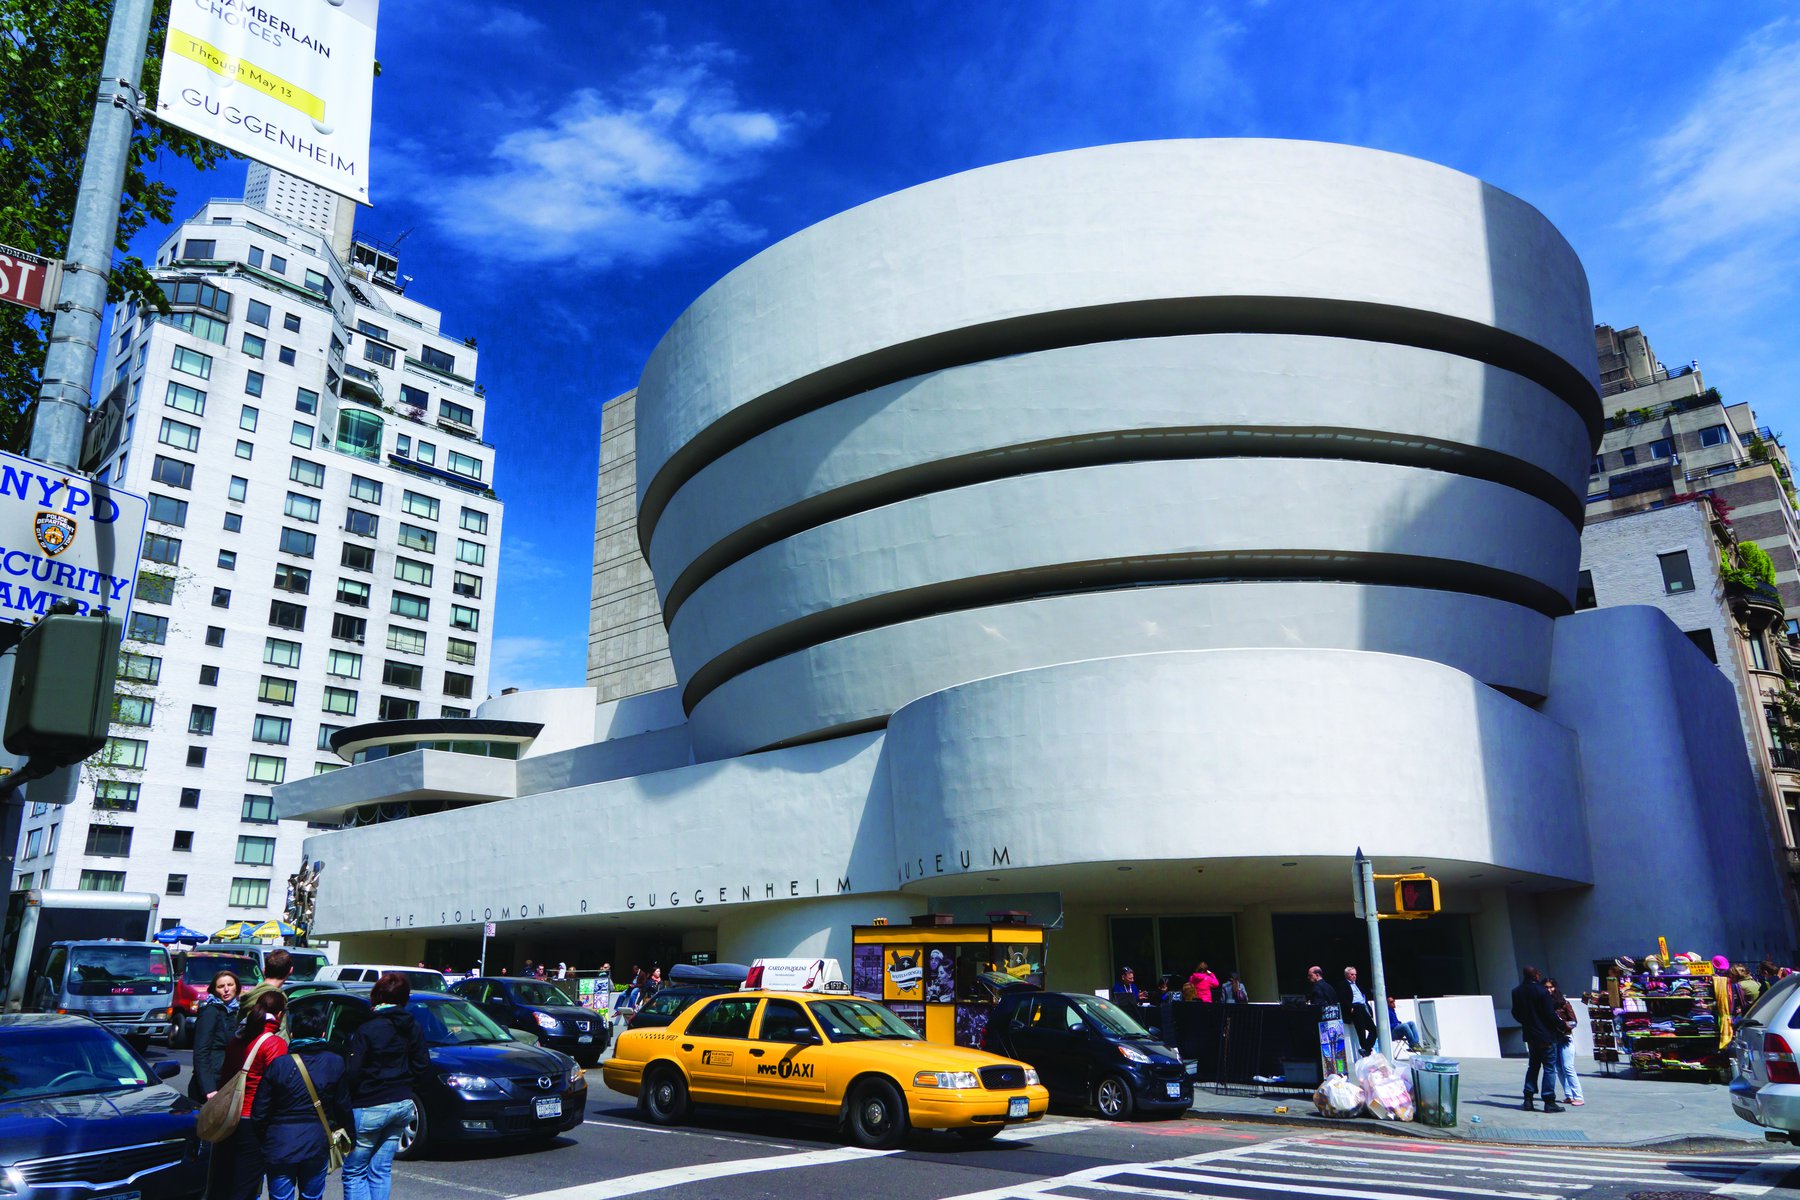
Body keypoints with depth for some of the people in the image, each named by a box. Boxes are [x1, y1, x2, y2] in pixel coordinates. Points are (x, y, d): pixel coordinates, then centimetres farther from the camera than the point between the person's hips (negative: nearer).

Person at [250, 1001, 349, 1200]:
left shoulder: (278, 1064, -11)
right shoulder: (335, 1063, -6)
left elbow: (259, 1113, -7)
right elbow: (342, 1107, 0)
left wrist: (261, 1139, 10)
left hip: (280, 1146, -1)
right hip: (317, 1146, 1)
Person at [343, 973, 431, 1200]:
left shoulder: (366, 1030, -14)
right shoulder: (412, 1028, 3)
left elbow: (352, 1073, -16)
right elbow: (423, 1068, 5)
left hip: (369, 1107, -6)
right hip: (403, 1104, 6)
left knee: (354, 1172, 6)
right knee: (381, 1171, 15)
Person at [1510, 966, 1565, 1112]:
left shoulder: (1516, 992, 3)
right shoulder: (1542, 991, -16)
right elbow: (1550, 1014, -17)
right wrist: (1562, 1026, -2)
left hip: (1530, 1035, 6)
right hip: (1545, 1035, -6)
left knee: (1533, 1066, 16)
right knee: (1549, 1068, 1)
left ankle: (1528, 1100, 13)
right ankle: (1549, 1102, 0)